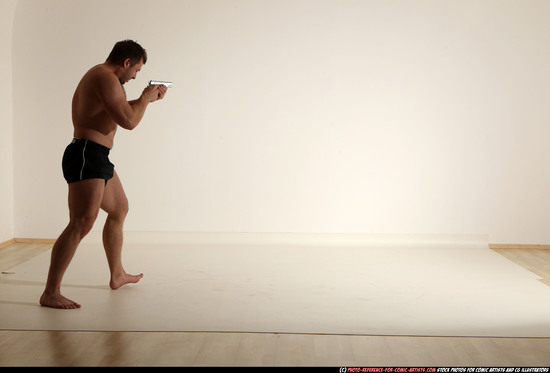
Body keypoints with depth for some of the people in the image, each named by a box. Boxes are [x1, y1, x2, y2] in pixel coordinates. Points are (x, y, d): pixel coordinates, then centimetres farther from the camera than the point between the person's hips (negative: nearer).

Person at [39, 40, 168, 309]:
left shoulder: (99, 77, 21)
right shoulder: (106, 78, -13)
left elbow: (118, 112, 36)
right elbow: (129, 121, -21)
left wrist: (147, 99, 30)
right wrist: (145, 98, -4)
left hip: (97, 158, 12)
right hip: (87, 155, -12)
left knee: (119, 209, 24)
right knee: (82, 223, -18)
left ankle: (117, 275, 36)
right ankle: (50, 293, -18)